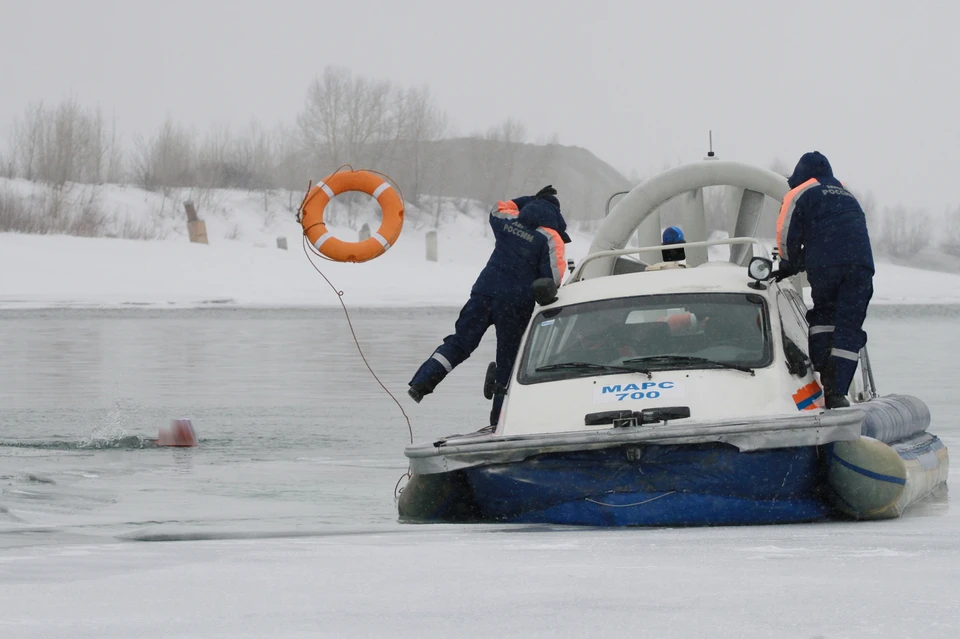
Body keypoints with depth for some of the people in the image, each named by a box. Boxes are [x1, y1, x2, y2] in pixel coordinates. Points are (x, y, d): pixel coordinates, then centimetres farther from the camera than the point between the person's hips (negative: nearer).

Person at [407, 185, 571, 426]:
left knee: (459, 343, 9)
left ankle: (422, 382, -8)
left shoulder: (509, 223, 9)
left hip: (484, 292, 3)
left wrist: (531, 200, 35)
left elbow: (498, 210, 33)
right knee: (508, 360, 6)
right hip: (516, 304, -3)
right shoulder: (551, 239, -5)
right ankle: (500, 418, 8)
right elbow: (553, 278, -8)